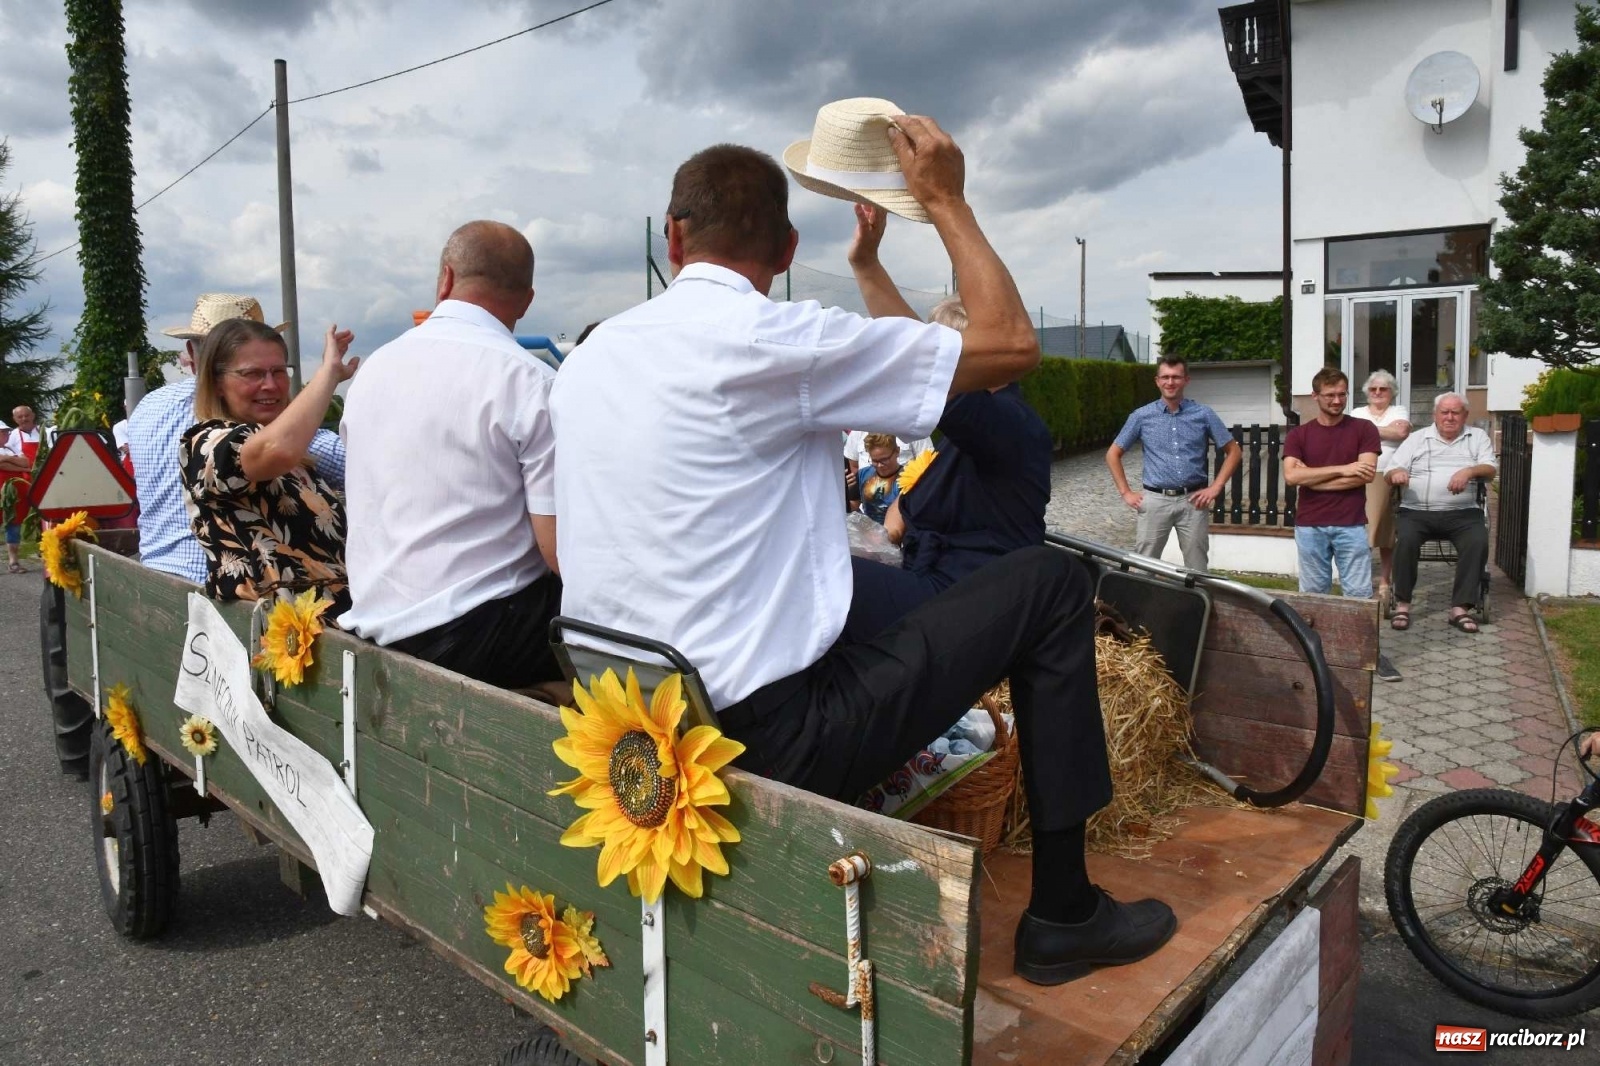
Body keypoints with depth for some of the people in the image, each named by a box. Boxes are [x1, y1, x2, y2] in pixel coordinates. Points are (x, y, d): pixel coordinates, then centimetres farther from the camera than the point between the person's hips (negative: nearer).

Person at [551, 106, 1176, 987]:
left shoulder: (589, 357, 7)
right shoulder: (774, 339, -15)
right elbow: (1011, 345, -8)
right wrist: (947, 200, 5)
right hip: (767, 736, -7)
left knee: (875, 577, 32)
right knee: (1050, 582, 4)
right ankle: (1063, 911, 13)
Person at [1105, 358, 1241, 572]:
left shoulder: (1204, 414, 3)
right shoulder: (1142, 416, 3)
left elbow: (1233, 451, 9)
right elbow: (1113, 454, 9)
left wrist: (1215, 487, 0)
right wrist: (1126, 493, 3)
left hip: (1193, 500, 0)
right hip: (1155, 500, 0)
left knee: (1197, 569, 7)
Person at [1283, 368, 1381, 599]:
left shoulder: (1364, 429, 4)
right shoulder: (1298, 435, 7)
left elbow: (1366, 474, -8)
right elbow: (1291, 475, -8)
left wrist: (1311, 477, -7)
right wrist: (1341, 469, -12)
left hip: (1351, 525, -1)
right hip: (1309, 526, 1)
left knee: (1358, 594, 0)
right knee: (1313, 594, 7)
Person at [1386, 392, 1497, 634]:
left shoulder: (1478, 437, 17)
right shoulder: (1417, 438, 14)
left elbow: (1490, 468, 2)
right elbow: (1391, 472, 4)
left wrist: (1469, 471, -21)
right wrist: (1397, 473, -22)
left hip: (1462, 513, 1)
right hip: (1416, 511, -1)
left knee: (1478, 542, -28)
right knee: (1406, 540, -30)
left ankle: (1460, 607, -21)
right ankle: (1402, 604, -18)